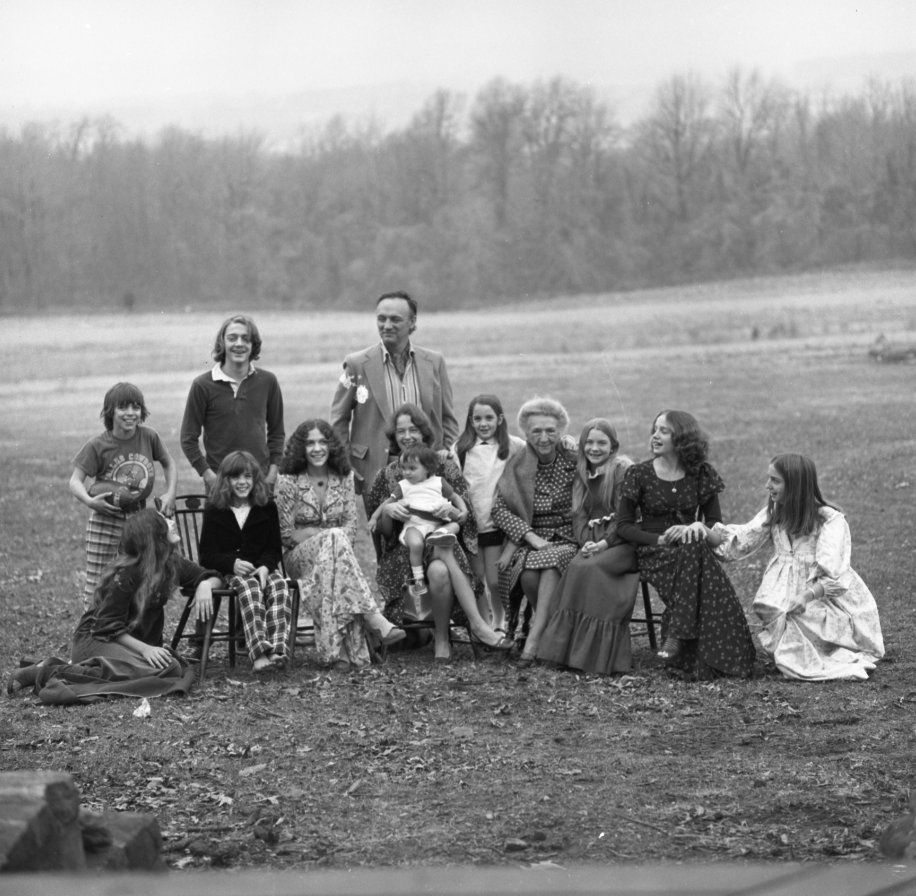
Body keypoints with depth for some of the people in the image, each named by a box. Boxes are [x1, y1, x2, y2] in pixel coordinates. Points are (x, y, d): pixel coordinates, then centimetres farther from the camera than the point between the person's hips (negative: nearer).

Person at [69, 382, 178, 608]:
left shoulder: (149, 437, -3)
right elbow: (75, 480, -12)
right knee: (98, 584, -4)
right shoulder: (97, 446, -12)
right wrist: (89, 501, -31)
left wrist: (170, 493, 0)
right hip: (106, 519, -3)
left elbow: (168, 464, 14)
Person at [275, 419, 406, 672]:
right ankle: (373, 618, -44)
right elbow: (286, 534, -5)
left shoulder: (344, 478, 6)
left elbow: (350, 527, 4)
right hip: (299, 556, -2)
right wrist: (326, 534, -13)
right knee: (334, 539, -36)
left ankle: (337, 649, -45)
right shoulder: (288, 482, -5)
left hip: (332, 550, 2)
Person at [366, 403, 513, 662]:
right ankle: (477, 624, -35)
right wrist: (388, 512, -13)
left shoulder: (444, 468, 11)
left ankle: (442, 639, -29)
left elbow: (466, 513, 6)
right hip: (403, 551, -1)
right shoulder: (387, 475, 12)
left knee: (439, 571, -37)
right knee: (439, 568, -36)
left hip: (444, 543, 1)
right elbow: (381, 530, 9)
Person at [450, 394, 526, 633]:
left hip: (497, 522, -2)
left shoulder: (513, 447, 0)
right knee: (476, 580, 9)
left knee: (495, 581, 0)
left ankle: (499, 625, 20)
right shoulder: (460, 449, 3)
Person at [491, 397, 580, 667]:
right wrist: (531, 537, -17)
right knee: (528, 573, -33)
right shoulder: (516, 467, 6)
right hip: (529, 539, 1)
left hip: (567, 540, -1)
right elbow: (499, 508, -2)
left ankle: (534, 639, -37)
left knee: (552, 563, -35)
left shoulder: (573, 463, 4)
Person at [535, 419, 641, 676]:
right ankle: (570, 647, -30)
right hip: (593, 542, 5)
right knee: (576, 566, -27)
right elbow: (579, 514, 12)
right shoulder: (582, 472, 18)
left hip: (623, 542, -5)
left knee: (590, 568, -31)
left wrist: (604, 543, -19)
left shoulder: (623, 469, -2)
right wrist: (586, 542, -7)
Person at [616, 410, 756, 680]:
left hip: (692, 551, 2)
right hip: (653, 553, -2)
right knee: (694, 556, -34)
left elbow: (715, 522, 9)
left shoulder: (701, 473, 7)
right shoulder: (639, 474, 2)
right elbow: (623, 526, 1)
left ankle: (675, 638, -35)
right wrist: (660, 539, -15)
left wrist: (700, 527, -15)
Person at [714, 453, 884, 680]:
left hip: (825, 601, -6)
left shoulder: (830, 519, -11)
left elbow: (834, 575, -18)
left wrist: (807, 595, -33)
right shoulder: (773, 514, 9)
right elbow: (741, 541, 0)